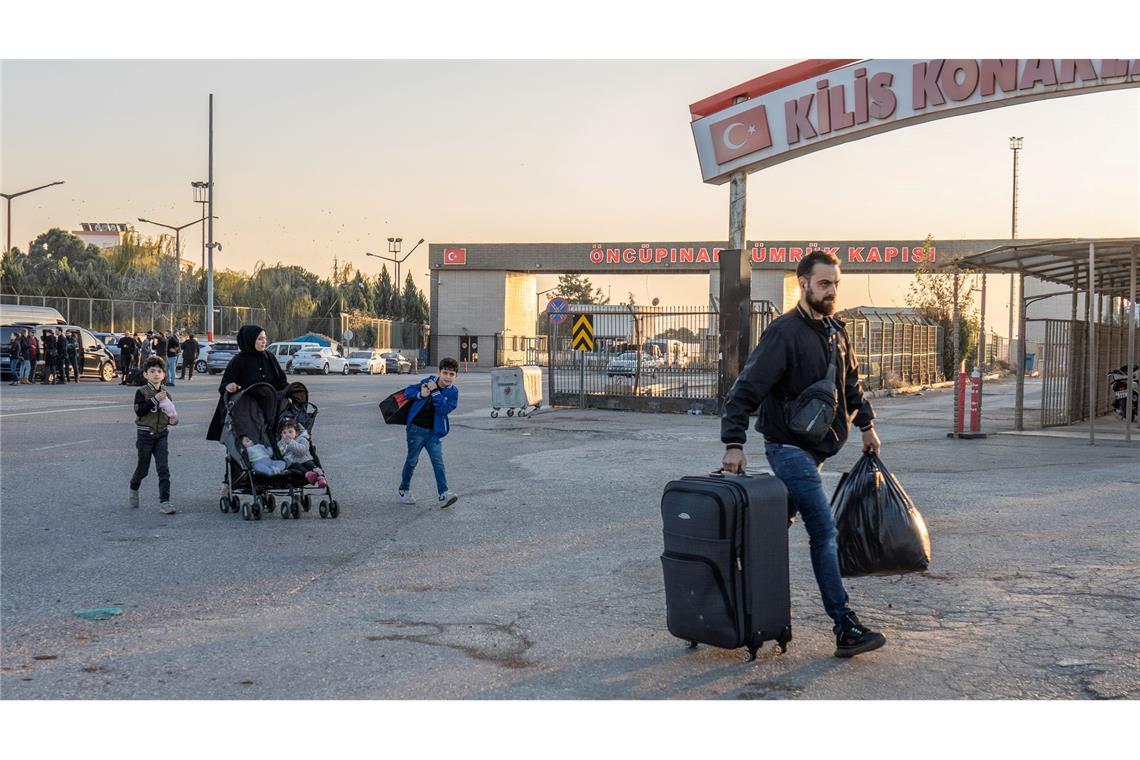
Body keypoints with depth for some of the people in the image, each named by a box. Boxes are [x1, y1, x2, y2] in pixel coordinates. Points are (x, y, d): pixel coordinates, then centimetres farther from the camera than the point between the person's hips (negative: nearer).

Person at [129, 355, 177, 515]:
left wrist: (173, 420, -6)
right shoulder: (142, 392, -6)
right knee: (143, 469, 10)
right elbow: (139, 411, -20)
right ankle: (134, 489, 40)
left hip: (161, 434, 3)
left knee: (163, 468, -8)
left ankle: (164, 502, -8)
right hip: (145, 434, -3)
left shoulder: (166, 395, 7)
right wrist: (155, 399, -25)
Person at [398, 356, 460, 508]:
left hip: (434, 431, 1)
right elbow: (408, 391, -2)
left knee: (438, 461, -10)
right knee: (412, 460, 10)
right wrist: (420, 394, -21)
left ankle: (444, 495, -15)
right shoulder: (429, 380, -7)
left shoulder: (453, 392, -6)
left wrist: (435, 392, -27)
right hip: (417, 428, -1)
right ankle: (404, 490, 28)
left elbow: (444, 409, -20)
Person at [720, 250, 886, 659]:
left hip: (815, 448, 8)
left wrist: (866, 423, 25)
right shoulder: (784, 332, -16)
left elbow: (851, 382, 28)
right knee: (824, 531, -11)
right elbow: (747, 388, -20)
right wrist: (734, 443, -26)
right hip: (789, 448, -8)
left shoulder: (835, 330, 12)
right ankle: (845, 628, -9)